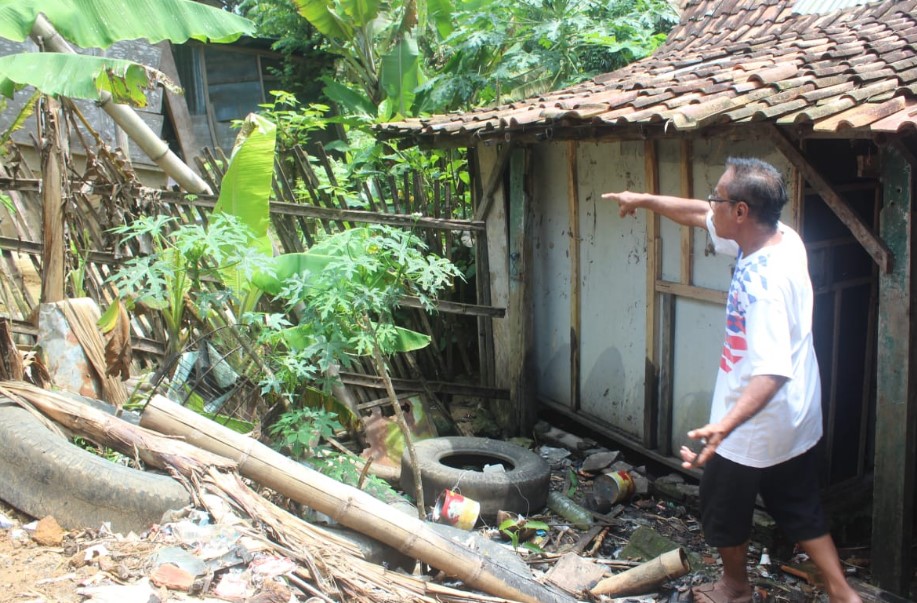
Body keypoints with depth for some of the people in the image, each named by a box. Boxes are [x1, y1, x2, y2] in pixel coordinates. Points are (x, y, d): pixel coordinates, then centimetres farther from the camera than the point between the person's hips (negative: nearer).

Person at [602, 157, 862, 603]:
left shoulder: (765, 282, -33)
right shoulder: (779, 236, -6)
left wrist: (724, 426, -52)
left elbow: (772, 371, -40)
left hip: (756, 426, -8)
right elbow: (700, 216, 9)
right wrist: (645, 200, 16)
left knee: (723, 510, 18)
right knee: (800, 511, 22)